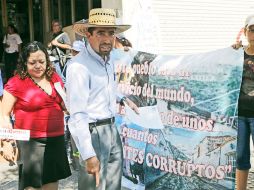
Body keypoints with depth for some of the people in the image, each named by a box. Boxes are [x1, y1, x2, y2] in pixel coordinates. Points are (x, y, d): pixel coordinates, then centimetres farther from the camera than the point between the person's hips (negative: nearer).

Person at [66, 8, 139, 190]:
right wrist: (88, 155, -28)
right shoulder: (79, 66, -21)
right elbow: (78, 114, -26)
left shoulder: (108, 59, 8)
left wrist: (123, 99, 17)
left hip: (112, 129, 9)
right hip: (93, 132, -9)